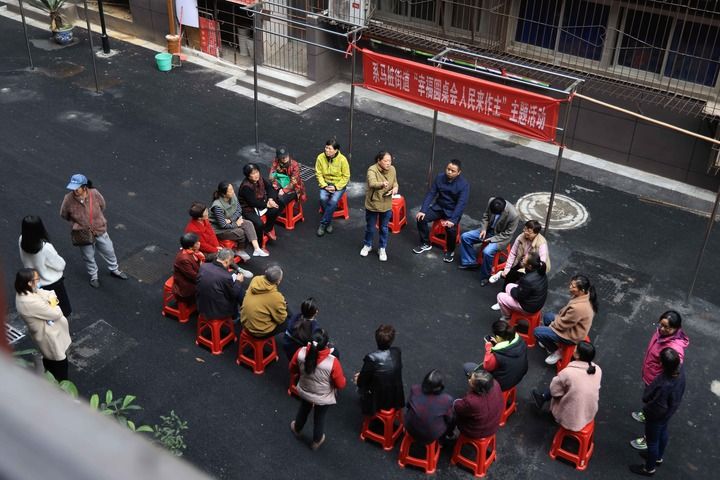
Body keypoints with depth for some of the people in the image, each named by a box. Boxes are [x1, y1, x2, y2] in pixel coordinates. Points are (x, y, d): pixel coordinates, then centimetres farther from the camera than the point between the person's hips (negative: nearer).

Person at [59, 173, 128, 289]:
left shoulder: (94, 194, -23)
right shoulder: (68, 199, -25)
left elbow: (102, 207, -1)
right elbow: (64, 215, -4)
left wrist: (95, 219, 5)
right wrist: (76, 223, -2)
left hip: (100, 230, 1)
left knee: (109, 251, 21)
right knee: (88, 257, 20)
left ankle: (114, 270, 48)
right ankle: (93, 276, 45)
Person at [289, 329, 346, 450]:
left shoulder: (301, 353, -29)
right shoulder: (332, 362, -39)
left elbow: (292, 368, -6)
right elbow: (341, 384, -24)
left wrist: (294, 380, 16)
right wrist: (343, 380, 1)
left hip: (304, 392, 3)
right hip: (323, 398, -3)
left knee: (303, 410, 34)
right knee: (319, 418, 27)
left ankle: (297, 429, 63)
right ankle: (316, 441, 53)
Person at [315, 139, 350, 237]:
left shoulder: (342, 159, -16)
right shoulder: (320, 158, -10)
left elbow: (346, 176, -8)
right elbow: (319, 174, -2)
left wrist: (336, 187, -17)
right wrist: (324, 186, -15)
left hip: (339, 184, -2)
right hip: (325, 183, 2)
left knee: (334, 201, -28)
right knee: (323, 198, -27)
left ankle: (323, 224, -14)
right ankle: (329, 222, -6)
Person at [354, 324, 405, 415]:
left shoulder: (371, 358, -31)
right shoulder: (397, 352, -16)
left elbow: (361, 383, -17)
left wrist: (359, 380, 9)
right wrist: (363, 374, 8)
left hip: (377, 402, -4)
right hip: (396, 399, 5)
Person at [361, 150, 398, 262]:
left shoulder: (392, 169, -7)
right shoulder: (372, 170, -24)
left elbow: (395, 182, 10)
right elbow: (372, 183, -42)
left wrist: (395, 188, -14)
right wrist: (382, 184, -62)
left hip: (386, 205, 3)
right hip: (372, 204, -3)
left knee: (384, 228, 16)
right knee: (370, 227, 17)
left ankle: (382, 248, 35)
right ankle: (367, 245, 42)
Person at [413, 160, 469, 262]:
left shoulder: (464, 184, -19)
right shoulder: (440, 178, -7)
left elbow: (461, 203, -25)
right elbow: (431, 194, -5)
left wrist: (452, 220, -35)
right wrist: (423, 210, -15)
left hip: (453, 211, -4)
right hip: (439, 207, 4)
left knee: (451, 228, -31)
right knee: (421, 218, -15)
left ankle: (450, 251, -2)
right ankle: (425, 244, 6)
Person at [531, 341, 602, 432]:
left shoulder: (568, 372, -27)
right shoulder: (598, 370, -11)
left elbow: (554, 391, -12)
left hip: (571, 419, -5)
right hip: (590, 414, 5)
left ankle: (542, 398, 40)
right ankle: (543, 397, 38)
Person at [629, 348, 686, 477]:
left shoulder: (663, 385, -45)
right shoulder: (680, 369, -25)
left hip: (657, 417, -7)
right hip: (669, 412, 7)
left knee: (652, 441, 19)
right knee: (662, 433, 33)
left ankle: (649, 469, 45)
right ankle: (658, 457, 60)